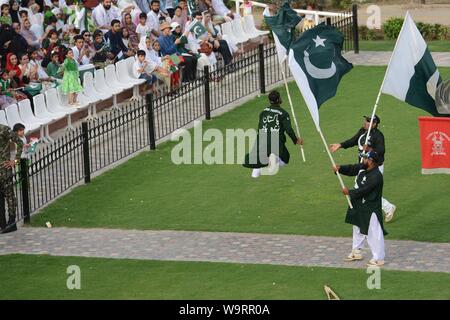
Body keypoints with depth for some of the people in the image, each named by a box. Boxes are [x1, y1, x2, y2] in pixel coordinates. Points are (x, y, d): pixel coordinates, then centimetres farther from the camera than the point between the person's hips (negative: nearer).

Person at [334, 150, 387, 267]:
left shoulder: (376, 176, -29)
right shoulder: (362, 168, -2)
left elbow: (362, 191, -28)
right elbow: (351, 169, 6)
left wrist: (349, 192, -15)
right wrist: (339, 168, -13)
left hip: (370, 209, -10)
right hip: (359, 205, 10)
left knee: (374, 233, -5)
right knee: (358, 228, 25)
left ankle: (378, 258, 3)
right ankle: (356, 252, 42)